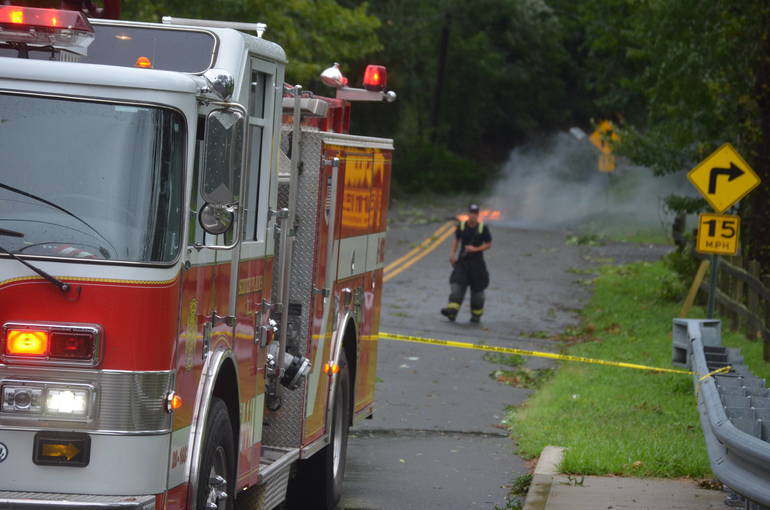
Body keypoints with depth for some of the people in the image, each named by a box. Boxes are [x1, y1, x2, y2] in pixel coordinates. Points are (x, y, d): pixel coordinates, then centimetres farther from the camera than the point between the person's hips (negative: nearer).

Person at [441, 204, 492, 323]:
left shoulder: (483, 228, -5)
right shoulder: (461, 226, 3)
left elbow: (489, 244, -1)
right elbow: (456, 239, 16)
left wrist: (476, 249, -15)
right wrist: (452, 253, 4)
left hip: (477, 262, -2)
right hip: (462, 261, 2)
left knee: (477, 288, 4)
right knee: (457, 284, -13)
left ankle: (476, 314, 20)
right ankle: (452, 312, -24)